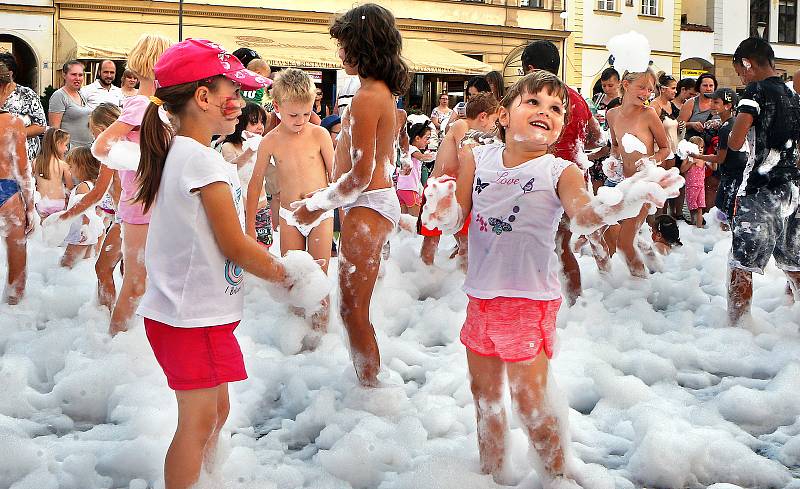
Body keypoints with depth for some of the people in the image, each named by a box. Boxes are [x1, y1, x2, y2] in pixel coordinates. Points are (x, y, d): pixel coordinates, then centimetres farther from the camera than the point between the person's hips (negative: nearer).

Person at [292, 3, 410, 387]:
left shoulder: (365, 99, -20)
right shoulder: (384, 93, 11)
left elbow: (361, 175, -21)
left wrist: (317, 205, -10)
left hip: (366, 208, -10)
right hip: (380, 197, 10)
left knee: (353, 310, -2)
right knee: (354, 305, 19)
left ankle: (369, 388, 5)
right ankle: (368, 382, 29)